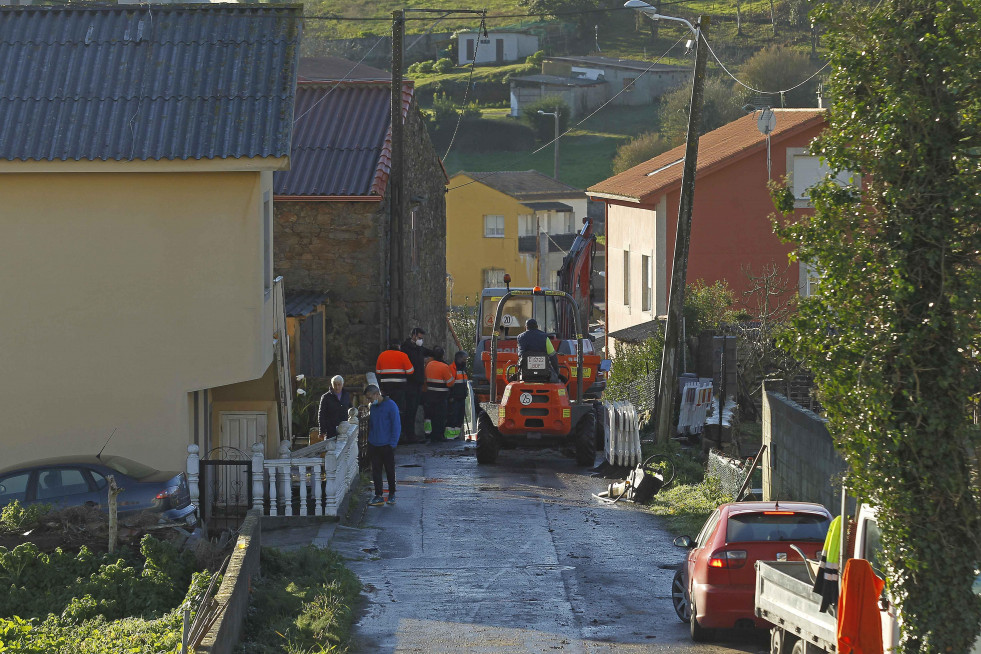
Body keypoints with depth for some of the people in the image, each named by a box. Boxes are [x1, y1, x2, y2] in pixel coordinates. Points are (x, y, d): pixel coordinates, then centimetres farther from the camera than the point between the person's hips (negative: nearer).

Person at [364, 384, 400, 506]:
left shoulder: (391, 406, -10)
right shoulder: (373, 407, 9)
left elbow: (396, 426, -10)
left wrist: (392, 444, -13)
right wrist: (369, 440, 11)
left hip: (387, 446, -5)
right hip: (374, 446, 5)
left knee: (390, 471, 6)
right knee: (376, 471, 3)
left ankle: (392, 494, 20)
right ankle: (378, 496, 6)